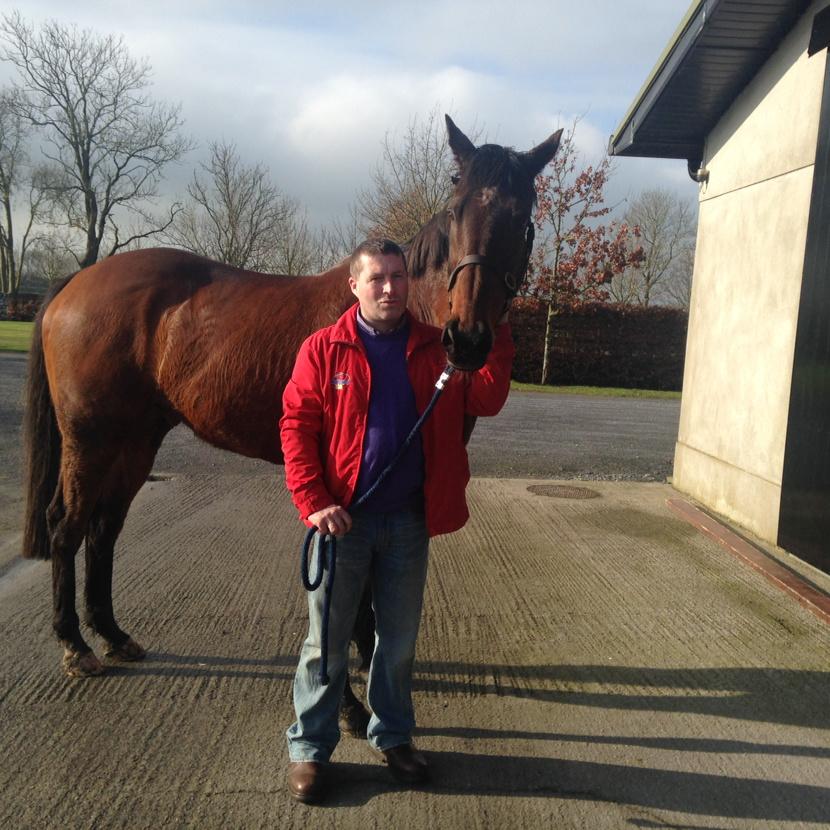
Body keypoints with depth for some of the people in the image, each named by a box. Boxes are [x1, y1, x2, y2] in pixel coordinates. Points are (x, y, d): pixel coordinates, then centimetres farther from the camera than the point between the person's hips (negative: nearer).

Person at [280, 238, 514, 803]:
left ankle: (393, 734, 37)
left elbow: (484, 401, -5)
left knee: (400, 638, 16)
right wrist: (314, 502, -17)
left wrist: (499, 337, -14)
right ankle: (309, 748, 27)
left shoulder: (436, 348, 3)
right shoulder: (324, 349, -5)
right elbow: (296, 427, -8)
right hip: (343, 519, -2)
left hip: (410, 520, 3)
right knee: (327, 639, 9)